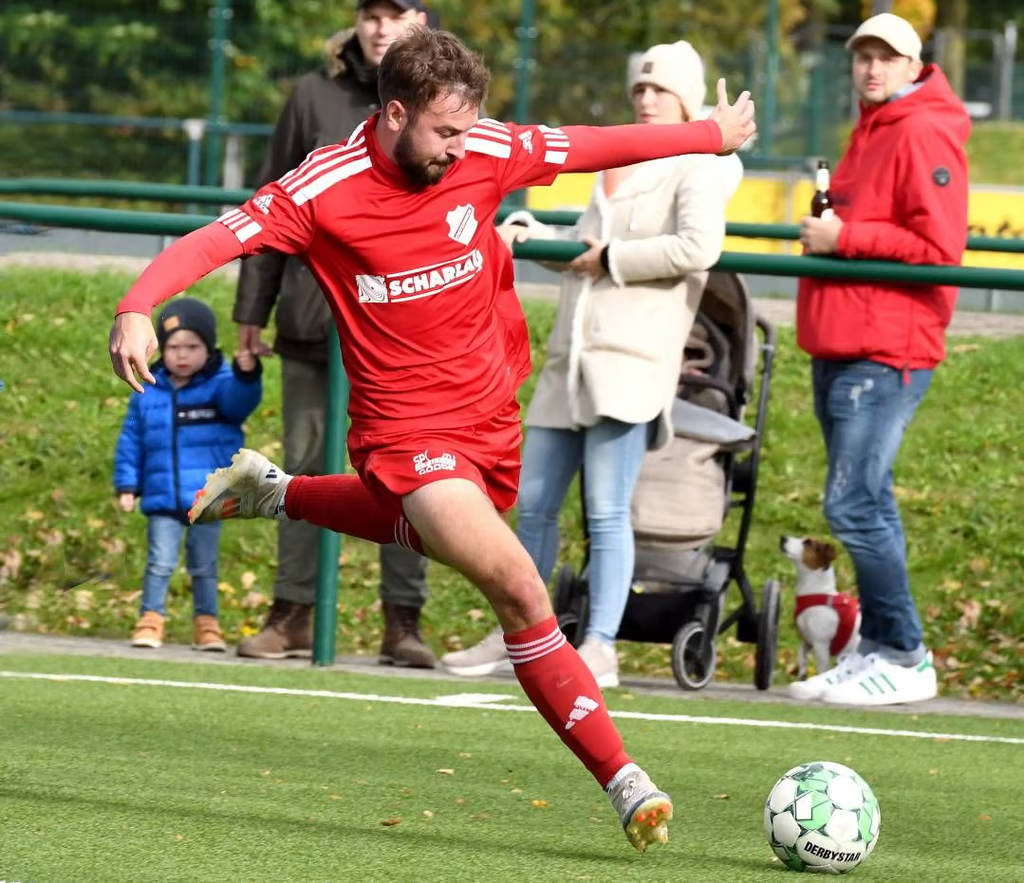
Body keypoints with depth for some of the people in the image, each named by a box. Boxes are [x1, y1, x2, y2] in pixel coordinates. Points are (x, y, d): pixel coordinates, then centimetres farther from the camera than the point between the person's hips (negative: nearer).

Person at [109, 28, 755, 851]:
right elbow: (210, 241, -23)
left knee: (433, 534, 34)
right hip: (406, 429, -6)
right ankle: (622, 779, -13)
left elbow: (597, 144, 4)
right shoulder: (325, 189, -20)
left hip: (491, 412, 6)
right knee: (520, 591, -19)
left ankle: (270, 491, 53)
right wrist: (136, 309, -39)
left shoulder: (487, 152, -9)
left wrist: (710, 133, 14)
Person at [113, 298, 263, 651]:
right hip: (162, 500, 1)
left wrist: (246, 373, -47)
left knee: (204, 565, 8)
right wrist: (126, 485, 4)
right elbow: (131, 442, 9)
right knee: (160, 562, -2)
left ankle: (206, 623, 17)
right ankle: (151, 621, 5)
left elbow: (240, 399, -27)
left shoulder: (219, 386, -4)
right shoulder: (148, 394, 3)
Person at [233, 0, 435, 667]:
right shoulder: (315, 96, 5)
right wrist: (252, 310, 7)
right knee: (305, 467, 6)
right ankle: (293, 617, 13)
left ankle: (404, 621, 7)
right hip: (314, 310, 1)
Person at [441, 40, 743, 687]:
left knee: (607, 510, -11)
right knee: (534, 503, 9)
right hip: (572, 357, 8)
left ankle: (601, 648, -8)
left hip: (631, 358, -8)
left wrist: (612, 258, -11)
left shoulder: (697, 168, -1)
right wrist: (534, 236, 16)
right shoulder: (614, 166, 23)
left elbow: (697, 246, -19)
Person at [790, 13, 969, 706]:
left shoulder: (924, 134, -11)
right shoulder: (873, 131, 19)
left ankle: (905, 659, -5)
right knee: (866, 506, 12)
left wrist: (844, 239, -14)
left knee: (854, 505, -12)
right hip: (840, 347, 10)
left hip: (886, 349, -10)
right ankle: (876, 651, 17)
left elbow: (939, 247, -18)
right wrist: (827, 227, 9)